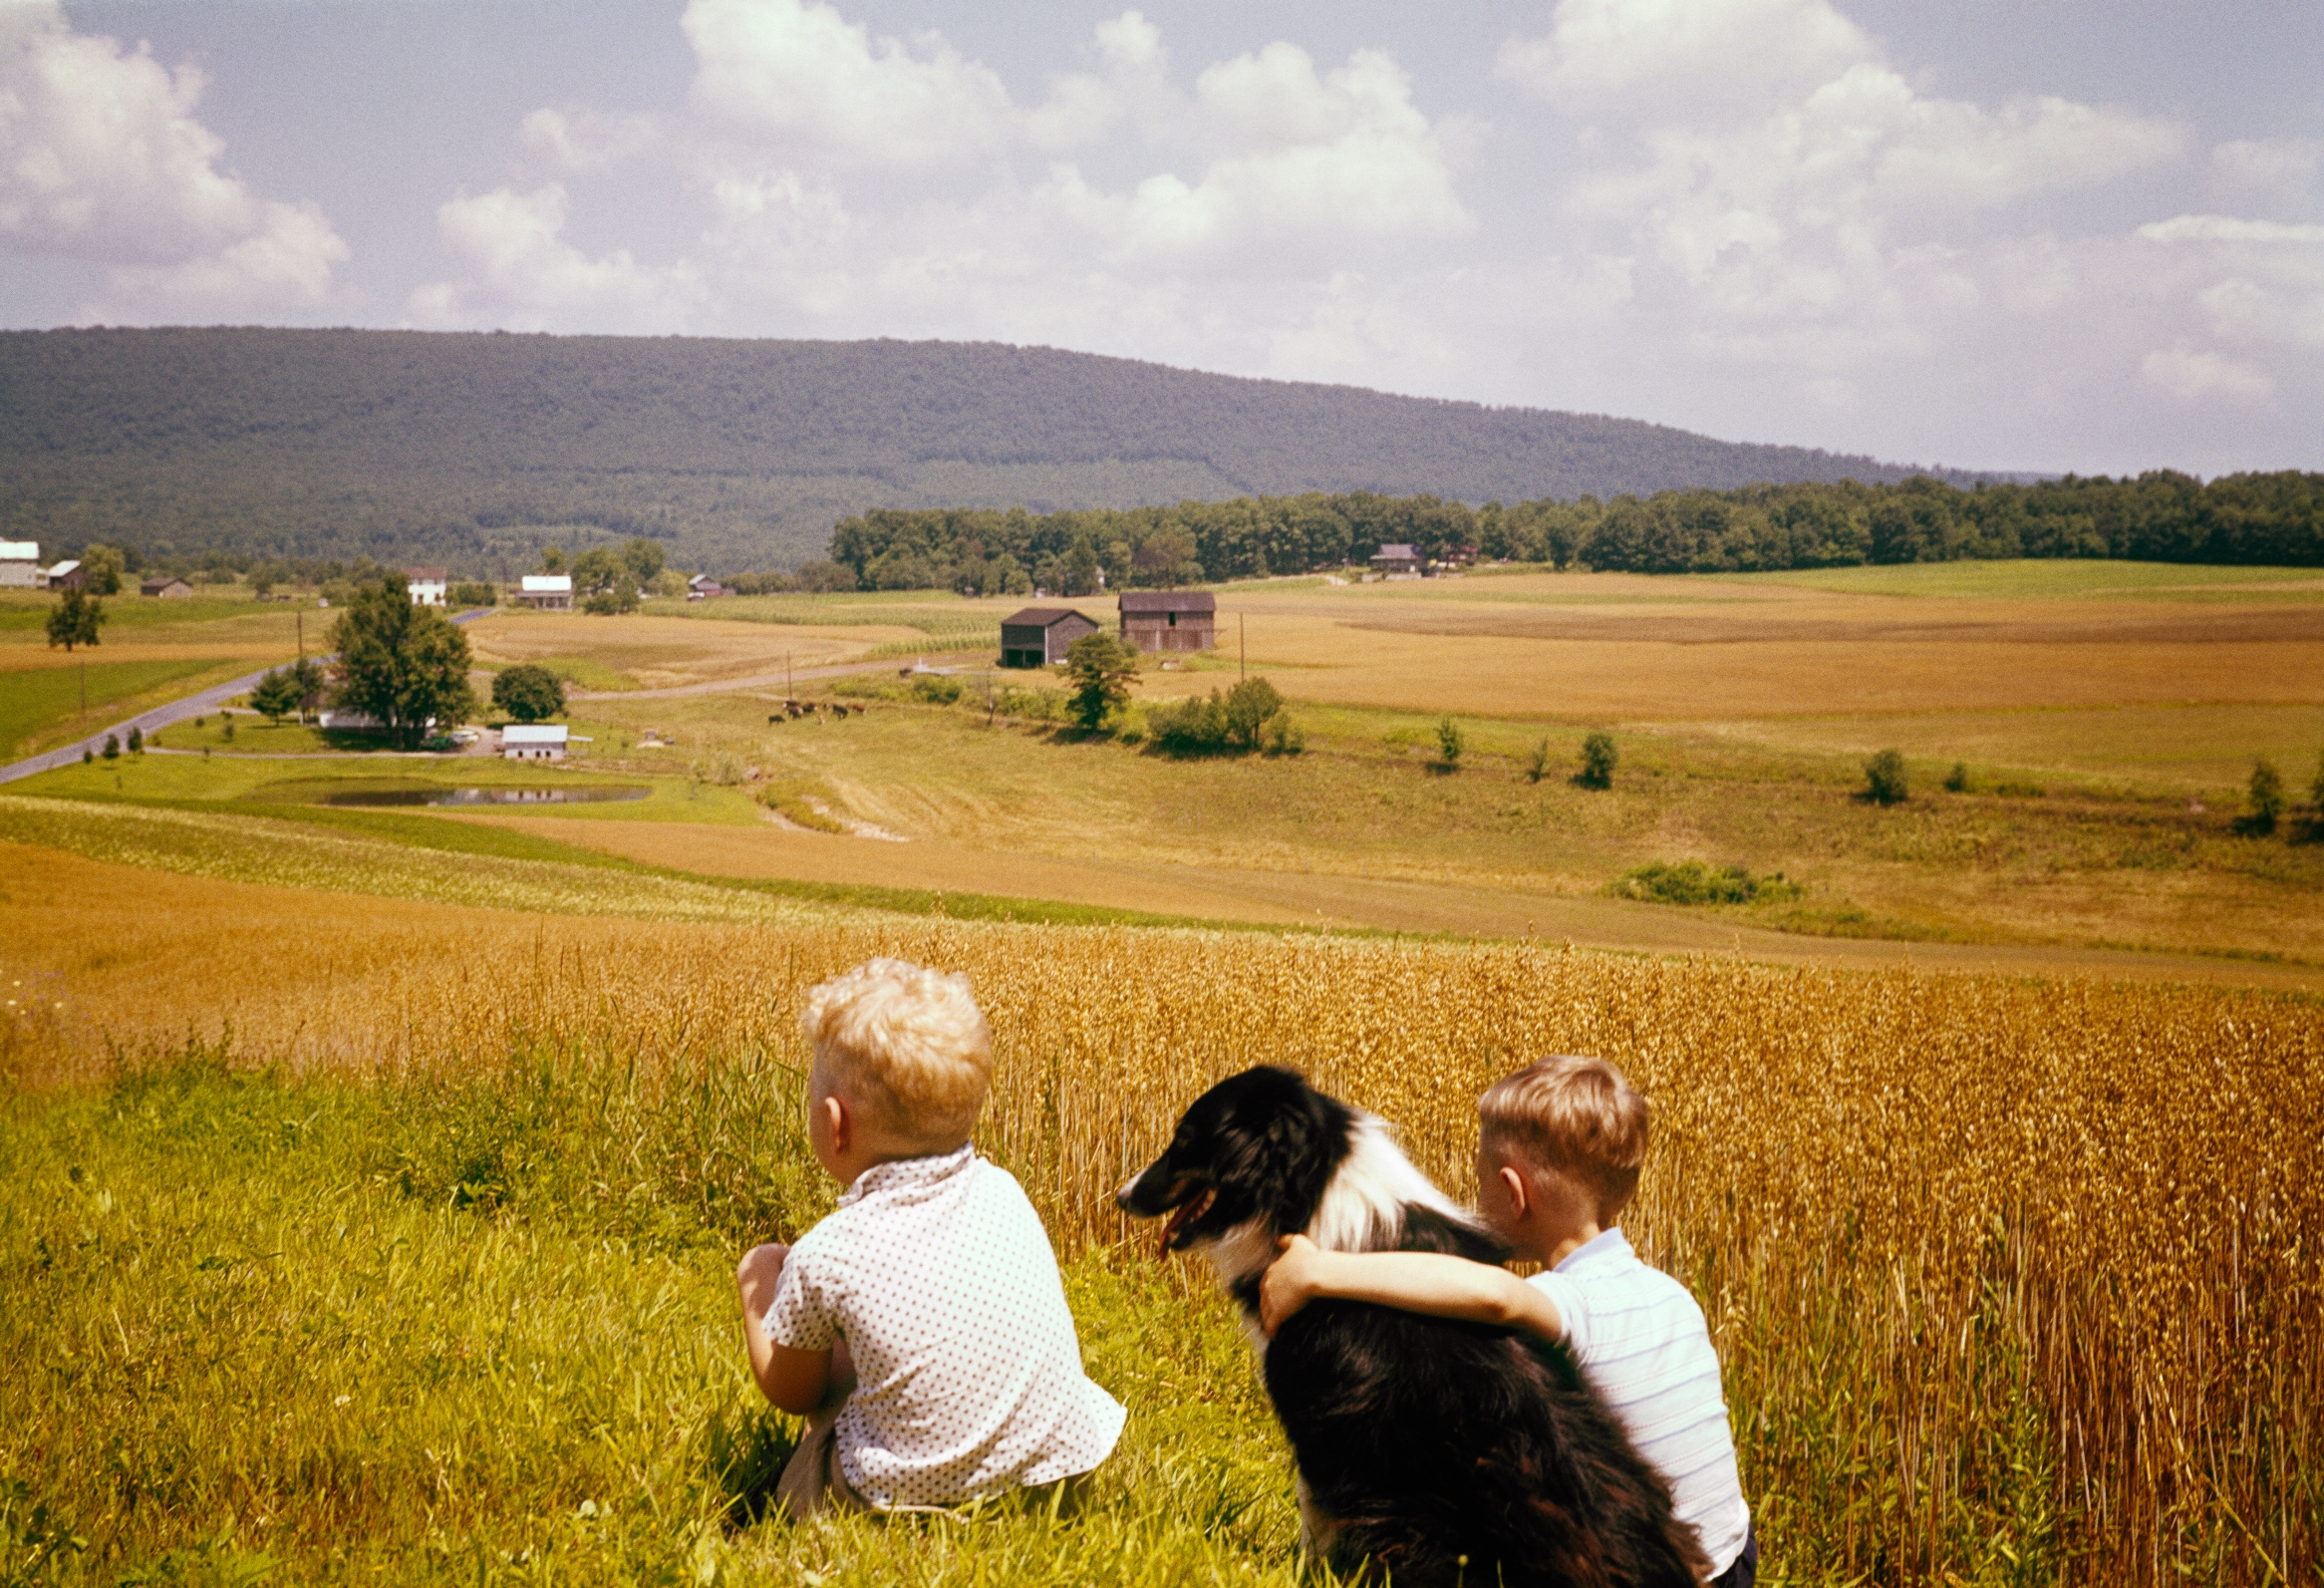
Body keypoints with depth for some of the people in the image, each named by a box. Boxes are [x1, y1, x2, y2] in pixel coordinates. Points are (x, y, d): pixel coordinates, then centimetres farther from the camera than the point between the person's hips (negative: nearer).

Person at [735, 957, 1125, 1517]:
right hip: (1062, 1471, 4)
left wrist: (757, 1279, 20)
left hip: (905, 1497, -3)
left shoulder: (824, 1259, -14)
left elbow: (793, 1393, 4)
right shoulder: (1003, 1192, -3)